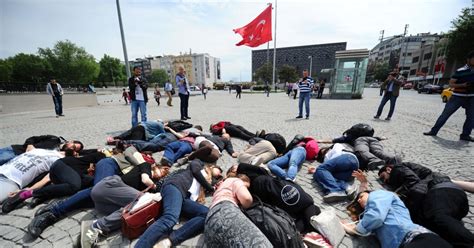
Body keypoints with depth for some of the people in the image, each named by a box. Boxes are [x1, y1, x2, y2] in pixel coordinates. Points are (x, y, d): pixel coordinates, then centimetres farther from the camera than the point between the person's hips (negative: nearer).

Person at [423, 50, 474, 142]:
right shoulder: (460, 71, -7)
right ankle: (434, 131, 4)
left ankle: (465, 135, 13)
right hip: (458, 96, -5)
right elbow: (451, 84, -8)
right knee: (445, 114, -2)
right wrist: (462, 85, -23)